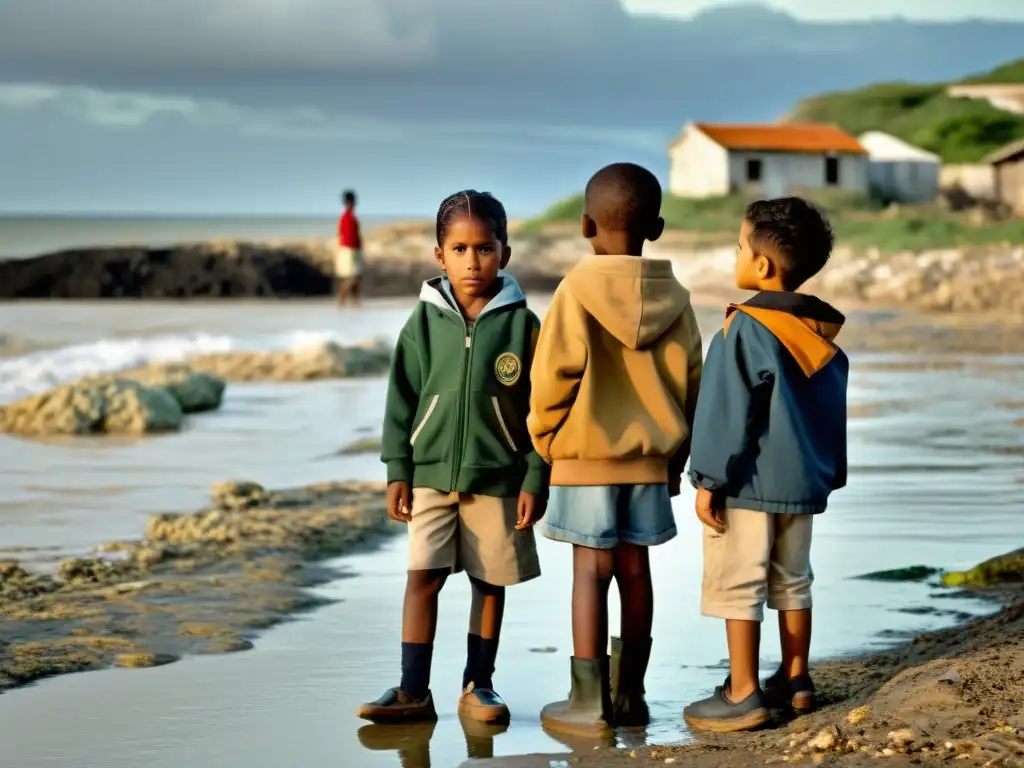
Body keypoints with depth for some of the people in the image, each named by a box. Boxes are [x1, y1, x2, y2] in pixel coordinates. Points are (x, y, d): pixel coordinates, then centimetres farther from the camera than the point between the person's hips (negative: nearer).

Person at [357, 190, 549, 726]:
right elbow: (402, 400, 5)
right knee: (422, 576, -3)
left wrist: (535, 479, -4)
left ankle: (477, 686, 21)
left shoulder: (520, 324, -4)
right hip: (431, 473, 1)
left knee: (490, 582, 8)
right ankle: (413, 691, 4)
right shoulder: (425, 321, 0)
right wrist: (397, 471, 1)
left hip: (498, 477, -1)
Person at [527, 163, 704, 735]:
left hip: (585, 453, -4)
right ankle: (630, 695, 16)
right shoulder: (675, 297, 3)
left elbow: (554, 372, -14)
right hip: (650, 455, 4)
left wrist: (546, 436, 2)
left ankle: (590, 702, -4)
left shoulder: (579, 289, -11)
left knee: (591, 570, -2)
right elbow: (691, 381, 5)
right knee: (635, 569, 9)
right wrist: (676, 454, 15)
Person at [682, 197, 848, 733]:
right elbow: (833, 413, 14)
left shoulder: (747, 329, -17)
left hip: (748, 485, -8)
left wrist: (708, 480, -12)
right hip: (804, 482, 8)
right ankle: (795, 680, 24)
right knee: (792, 582, 18)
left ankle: (742, 696, 0)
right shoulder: (823, 333, 5)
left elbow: (727, 413, -17)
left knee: (737, 586, -1)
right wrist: (829, 473, 23)